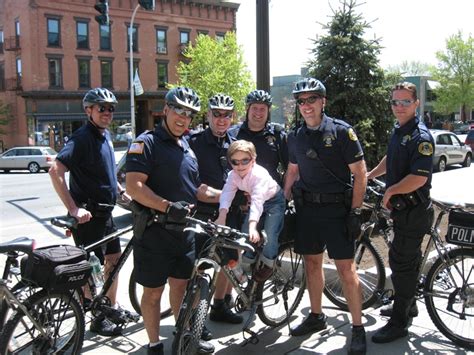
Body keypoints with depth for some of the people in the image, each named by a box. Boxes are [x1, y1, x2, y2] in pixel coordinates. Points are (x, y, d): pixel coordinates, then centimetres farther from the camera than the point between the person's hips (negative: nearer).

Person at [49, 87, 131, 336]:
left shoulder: (106, 136, 11)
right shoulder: (82, 138, -18)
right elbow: (56, 171, -27)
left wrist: (122, 192, 17)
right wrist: (73, 208, -29)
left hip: (105, 212, 9)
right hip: (88, 214, -9)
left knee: (114, 260, 17)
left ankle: (112, 308, 32)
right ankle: (97, 320, 15)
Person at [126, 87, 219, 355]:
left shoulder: (187, 147, 14)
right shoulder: (147, 142, -11)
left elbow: (195, 189, 20)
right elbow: (134, 186, -21)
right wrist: (168, 206, -31)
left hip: (183, 230, 7)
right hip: (154, 231, -7)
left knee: (180, 284, 19)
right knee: (154, 291, 6)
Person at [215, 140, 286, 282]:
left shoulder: (259, 174, -38)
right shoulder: (233, 175, -19)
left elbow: (258, 201, -48)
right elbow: (227, 194, -29)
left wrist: (253, 226, -59)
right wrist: (222, 216, -46)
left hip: (274, 200, -6)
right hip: (256, 201, 6)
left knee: (269, 234, -17)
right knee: (245, 231, -3)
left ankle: (268, 264, 7)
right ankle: (250, 262, 18)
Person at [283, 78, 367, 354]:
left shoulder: (342, 131, -7)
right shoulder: (296, 137, 9)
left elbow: (360, 173, -8)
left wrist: (355, 212, -12)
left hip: (337, 209, -5)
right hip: (307, 208, 5)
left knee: (346, 268, -4)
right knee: (312, 263, 13)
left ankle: (358, 329, 8)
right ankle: (317, 316, 30)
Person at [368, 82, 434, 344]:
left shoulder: (420, 136, -19)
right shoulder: (398, 131, 10)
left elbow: (419, 177, -28)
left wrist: (390, 192, -16)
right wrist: (371, 174, 32)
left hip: (413, 211, -9)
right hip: (402, 208, 9)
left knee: (402, 263, -3)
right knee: (408, 258, 20)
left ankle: (398, 323, 8)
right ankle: (408, 305, 37)